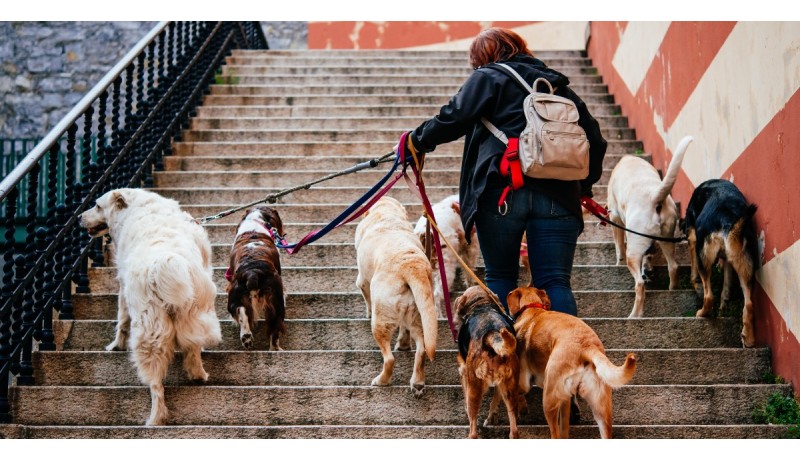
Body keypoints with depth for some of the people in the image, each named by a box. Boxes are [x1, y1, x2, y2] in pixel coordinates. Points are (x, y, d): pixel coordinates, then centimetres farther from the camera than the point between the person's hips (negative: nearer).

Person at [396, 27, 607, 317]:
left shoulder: (488, 78, 10)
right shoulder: (558, 84, 24)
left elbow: (453, 119, -2)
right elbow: (593, 138, 21)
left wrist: (418, 140, 14)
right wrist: (585, 186, 32)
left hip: (502, 192, -3)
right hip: (558, 196, 3)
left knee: (500, 277, 10)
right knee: (556, 282, 2)